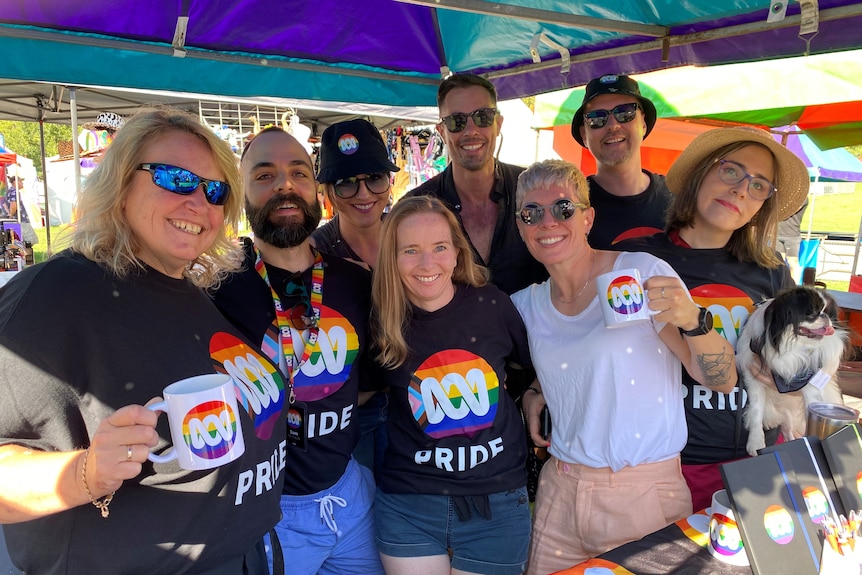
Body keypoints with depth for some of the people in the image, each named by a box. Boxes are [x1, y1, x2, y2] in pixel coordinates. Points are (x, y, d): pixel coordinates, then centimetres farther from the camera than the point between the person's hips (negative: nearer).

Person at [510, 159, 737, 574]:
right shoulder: (526, 305, 2)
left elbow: (722, 380, -12)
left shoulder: (644, 274, -12)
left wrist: (692, 321, -30)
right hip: (560, 492, 4)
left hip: (647, 493, -3)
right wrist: (532, 393, 2)